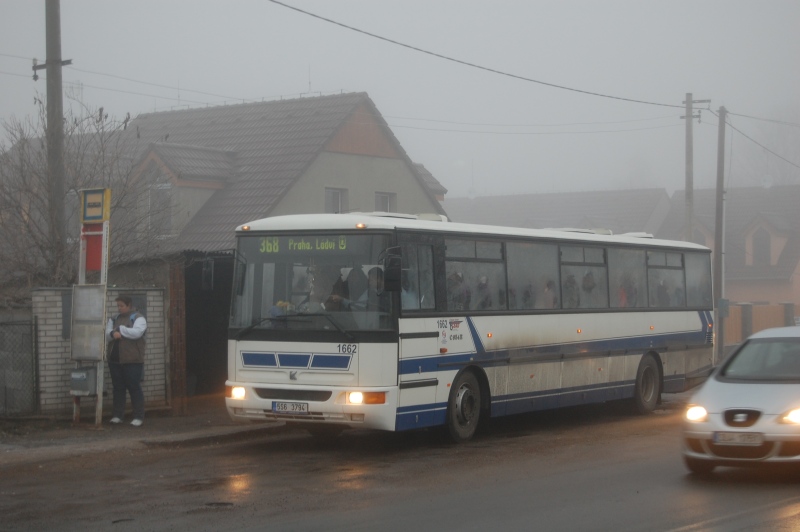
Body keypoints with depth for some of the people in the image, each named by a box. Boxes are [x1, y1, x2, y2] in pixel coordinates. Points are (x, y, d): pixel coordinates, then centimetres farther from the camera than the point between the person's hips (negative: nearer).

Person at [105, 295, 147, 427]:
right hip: (114, 360, 5)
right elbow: (107, 334, 6)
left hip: (132, 361, -5)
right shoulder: (114, 319, 16)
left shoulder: (138, 318, -2)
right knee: (118, 388, 9)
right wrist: (113, 333, -16)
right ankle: (117, 415, 15)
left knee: (134, 388, -3)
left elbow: (136, 332, -18)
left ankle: (138, 417, 1)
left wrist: (120, 329, -11)